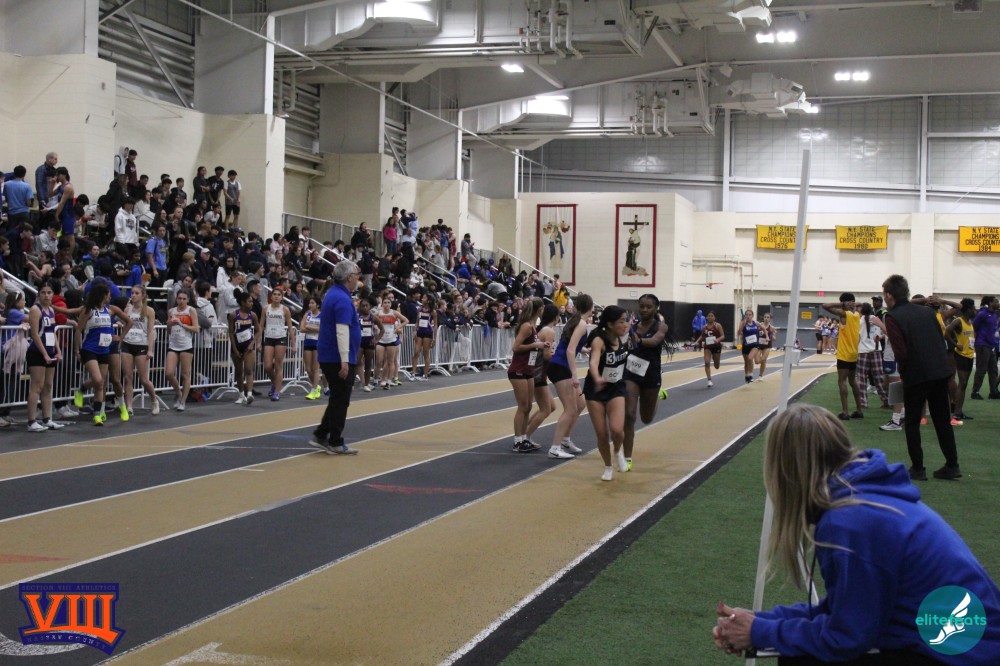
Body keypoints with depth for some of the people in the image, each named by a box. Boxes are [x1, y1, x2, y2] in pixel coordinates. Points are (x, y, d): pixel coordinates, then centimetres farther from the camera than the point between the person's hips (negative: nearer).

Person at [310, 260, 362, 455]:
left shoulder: (333, 294, 13)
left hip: (329, 357, 10)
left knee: (338, 400, 17)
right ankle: (335, 443, 4)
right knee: (340, 401, -1)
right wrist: (344, 361, -28)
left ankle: (320, 436, 19)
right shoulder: (342, 299, -19)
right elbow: (342, 331, -26)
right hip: (339, 358, -10)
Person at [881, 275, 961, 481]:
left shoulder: (893, 317, -10)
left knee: (912, 423, 8)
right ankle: (952, 465, 16)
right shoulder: (927, 311, 11)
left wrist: (903, 372, 0)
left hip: (916, 376, -6)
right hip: (941, 371, 6)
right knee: (943, 420, 15)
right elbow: (942, 340, 11)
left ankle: (917, 469, 8)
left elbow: (901, 352, -17)